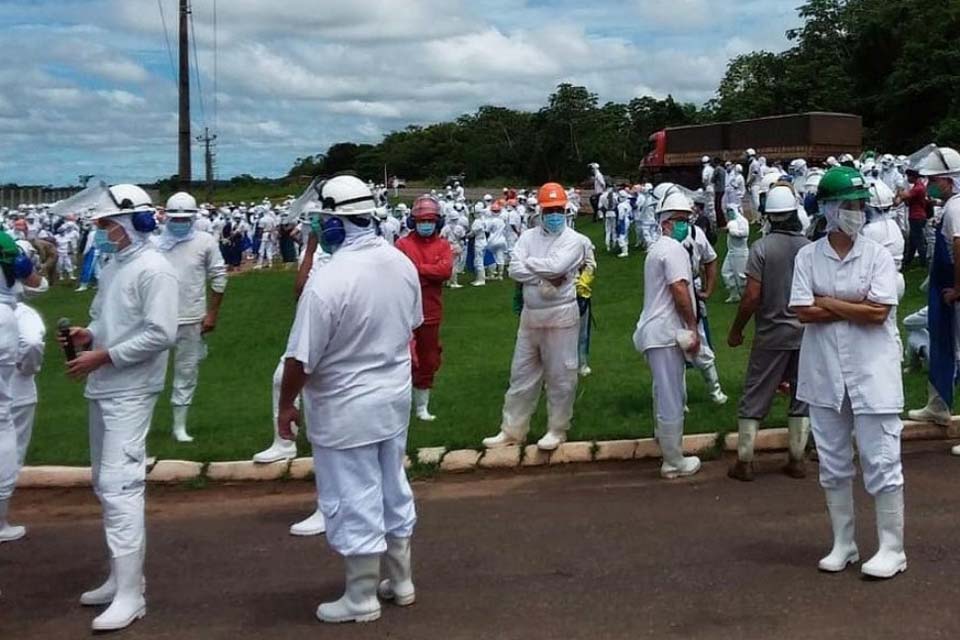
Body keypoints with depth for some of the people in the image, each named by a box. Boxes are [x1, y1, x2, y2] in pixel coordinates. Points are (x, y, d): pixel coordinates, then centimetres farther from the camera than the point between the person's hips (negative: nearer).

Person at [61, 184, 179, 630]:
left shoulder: (153, 269, -14)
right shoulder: (113, 265, 12)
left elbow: (160, 335, -21)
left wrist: (102, 356, -20)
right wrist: (88, 334, 1)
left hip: (129, 392, -10)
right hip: (102, 389, 10)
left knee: (120, 485, -13)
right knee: (106, 485, 15)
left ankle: (130, 595, -9)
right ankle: (120, 577, 27)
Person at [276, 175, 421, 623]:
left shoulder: (329, 281, -26)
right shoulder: (403, 264, -3)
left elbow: (301, 358, -20)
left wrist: (286, 405, -5)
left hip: (346, 409, -7)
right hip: (395, 397, 7)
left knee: (354, 500, 6)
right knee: (392, 489, 20)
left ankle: (362, 599, 19)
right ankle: (400, 581, 34)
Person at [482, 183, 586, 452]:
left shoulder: (573, 240, -7)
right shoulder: (528, 237, 6)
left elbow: (555, 265, -23)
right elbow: (515, 270, -6)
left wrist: (529, 262, -8)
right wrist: (545, 279, -16)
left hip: (560, 315, -5)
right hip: (530, 314, 5)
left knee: (560, 376, 3)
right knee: (521, 374, 11)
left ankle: (557, 430, 18)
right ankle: (512, 430, 20)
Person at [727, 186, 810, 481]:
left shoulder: (762, 247, -10)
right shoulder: (810, 247, -1)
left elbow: (752, 296, -14)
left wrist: (736, 331, -4)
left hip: (771, 334, -3)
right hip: (805, 333, 3)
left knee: (754, 398, 5)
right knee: (801, 397, 13)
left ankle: (744, 463, 8)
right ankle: (796, 460, 17)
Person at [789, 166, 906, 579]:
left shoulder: (878, 256, -4)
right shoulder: (808, 257, 1)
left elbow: (879, 313, -15)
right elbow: (803, 312, -8)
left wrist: (828, 303, -9)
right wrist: (857, 307, -11)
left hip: (872, 374, -3)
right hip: (825, 374, 3)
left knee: (881, 463, 0)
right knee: (833, 464, 13)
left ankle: (892, 548, 12)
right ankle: (843, 544, 26)